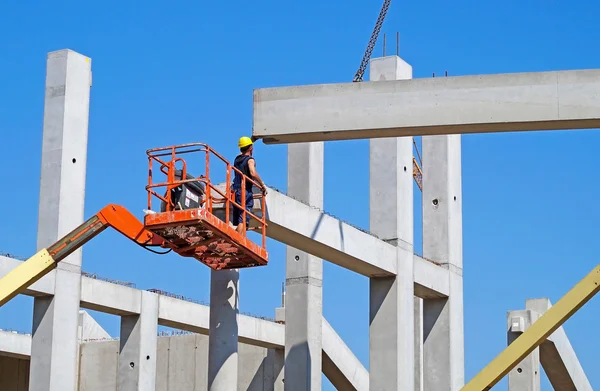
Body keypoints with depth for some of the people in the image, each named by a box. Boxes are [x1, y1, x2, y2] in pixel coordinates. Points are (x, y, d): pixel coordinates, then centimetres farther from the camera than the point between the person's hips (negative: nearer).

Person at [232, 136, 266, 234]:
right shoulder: (250, 160, -6)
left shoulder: (237, 159, 15)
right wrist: (262, 185, -13)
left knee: (237, 222, 9)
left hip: (236, 191, 7)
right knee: (243, 220, -13)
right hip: (245, 192, -7)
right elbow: (253, 173, -23)